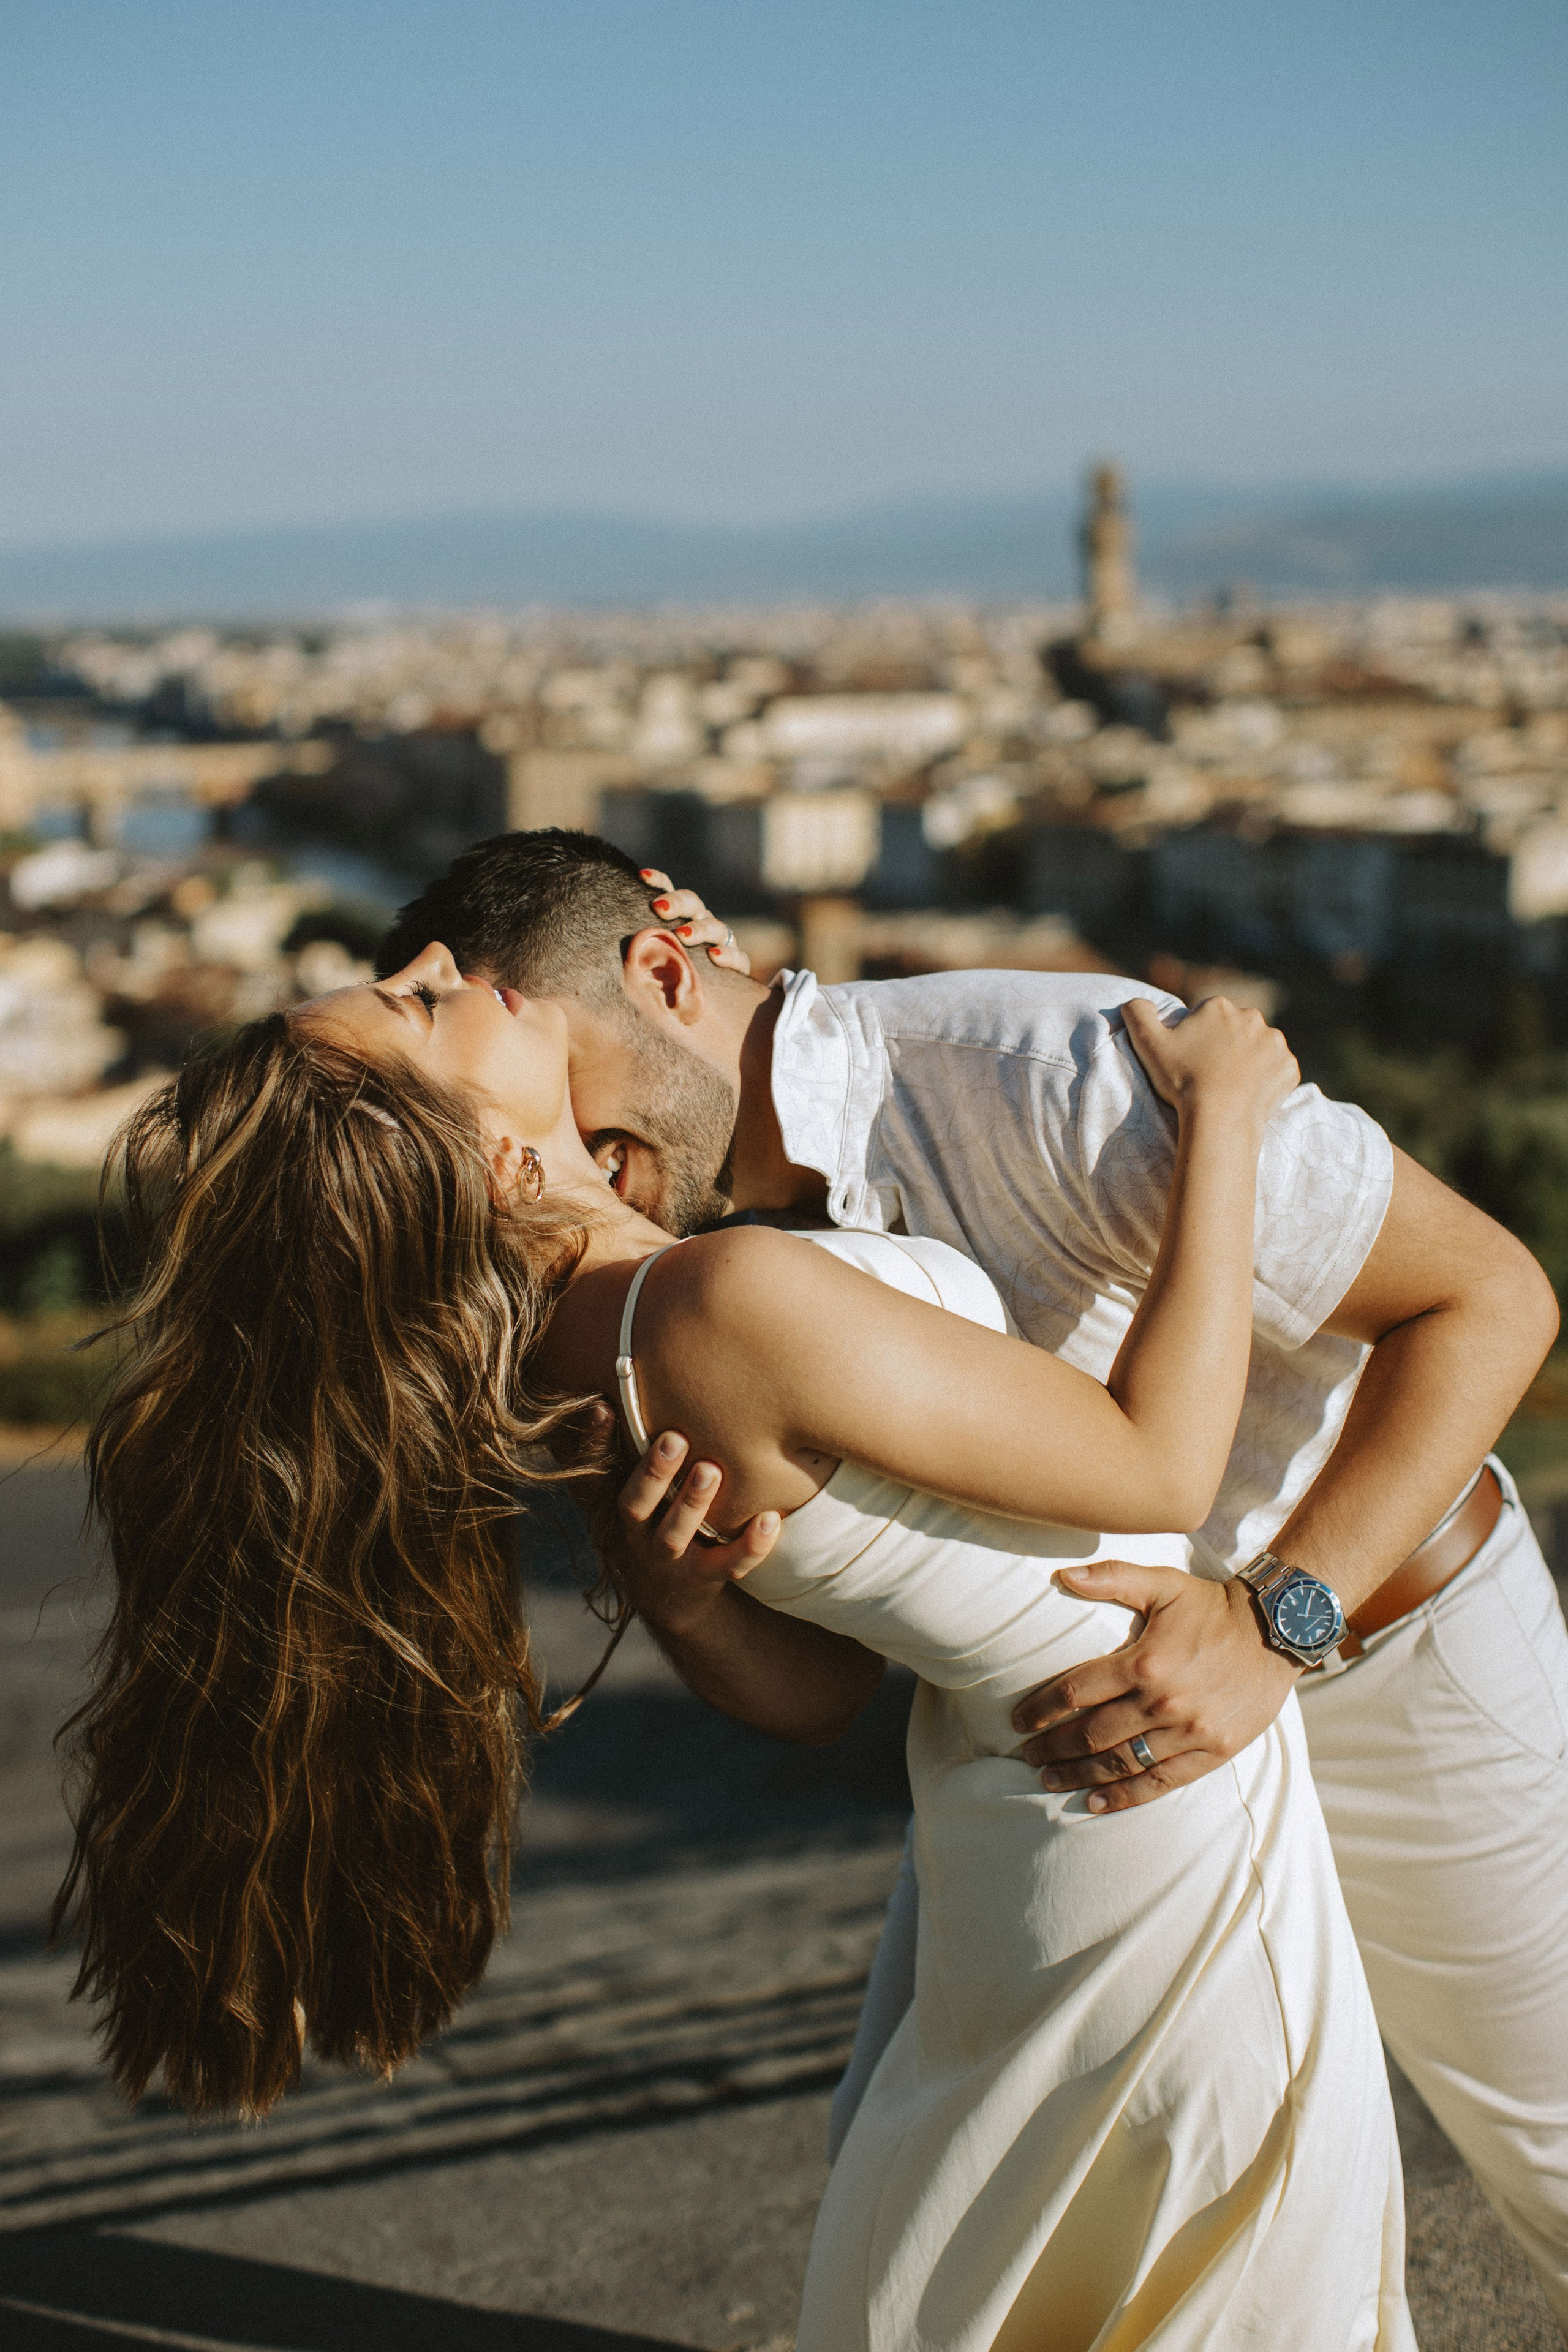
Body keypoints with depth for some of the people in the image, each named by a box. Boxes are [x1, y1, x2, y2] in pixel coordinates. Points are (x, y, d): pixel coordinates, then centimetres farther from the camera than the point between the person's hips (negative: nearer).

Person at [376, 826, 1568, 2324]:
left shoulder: (1048, 1070, -33)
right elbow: (815, 1694, -9)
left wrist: (1272, 1623, -42)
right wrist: (675, 1599, -32)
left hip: (1388, 1629, -5)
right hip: (1112, 1693, 6)